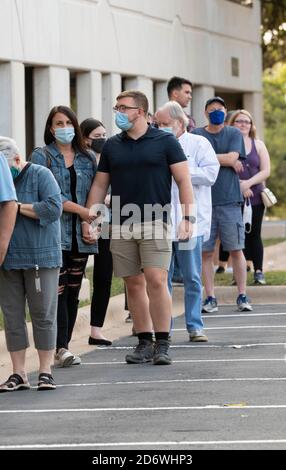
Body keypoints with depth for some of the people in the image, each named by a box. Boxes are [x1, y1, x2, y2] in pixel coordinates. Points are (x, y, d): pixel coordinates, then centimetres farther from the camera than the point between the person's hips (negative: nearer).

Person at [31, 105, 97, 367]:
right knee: (58, 290, -12)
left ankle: (63, 346, 12)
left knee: (73, 292, 6)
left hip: (80, 234, 5)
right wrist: (80, 210, -11)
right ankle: (61, 348, -15)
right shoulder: (41, 157, 2)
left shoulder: (87, 158, 15)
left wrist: (92, 220, -5)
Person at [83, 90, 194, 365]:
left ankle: (162, 344, -6)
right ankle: (144, 342, 12)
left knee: (156, 281, -12)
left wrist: (187, 218, -9)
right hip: (121, 226, 4)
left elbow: (183, 180, -1)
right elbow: (99, 186, 15)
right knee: (133, 284, 5)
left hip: (155, 222, -4)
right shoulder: (111, 146, 12)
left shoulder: (165, 142, 1)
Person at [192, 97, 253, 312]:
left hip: (229, 200, 0)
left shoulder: (234, 134, 8)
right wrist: (228, 161, -6)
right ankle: (211, 298, 6)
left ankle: (242, 296, 7)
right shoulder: (196, 135, 8)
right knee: (206, 252, 0)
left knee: (236, 250, 0)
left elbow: (232, 158, -7)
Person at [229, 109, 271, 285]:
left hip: (255, 197, 2)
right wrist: (238, 185, -14)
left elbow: (265, 171, 3)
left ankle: (258, 271, 6)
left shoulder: (258, 145, 10)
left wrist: (248, 183, -12)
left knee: (254, 234, 2)